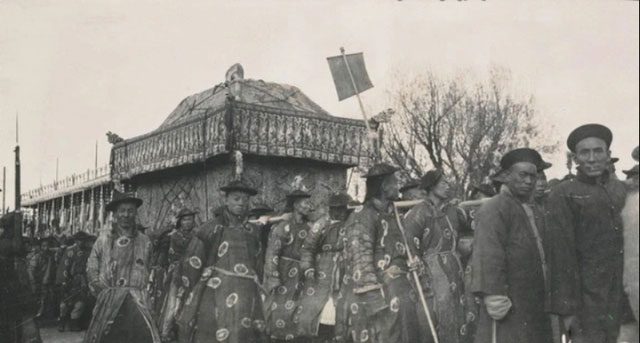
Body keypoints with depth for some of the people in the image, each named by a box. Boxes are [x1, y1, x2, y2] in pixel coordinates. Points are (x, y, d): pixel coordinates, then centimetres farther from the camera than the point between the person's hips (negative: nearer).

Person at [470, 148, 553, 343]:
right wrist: (494, 295, -26)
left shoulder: (535, 215, 21)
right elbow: (487, 257, -19)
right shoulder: (494, 210, -9)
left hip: (536, 310, 9)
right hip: (509, 309, -9)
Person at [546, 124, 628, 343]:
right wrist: (566, 308, -12)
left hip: (620, 298, 5)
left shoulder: (621, 190, 10)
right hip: (586, 298, -5)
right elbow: (560, 253, -10)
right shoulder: (563, 195, -6)